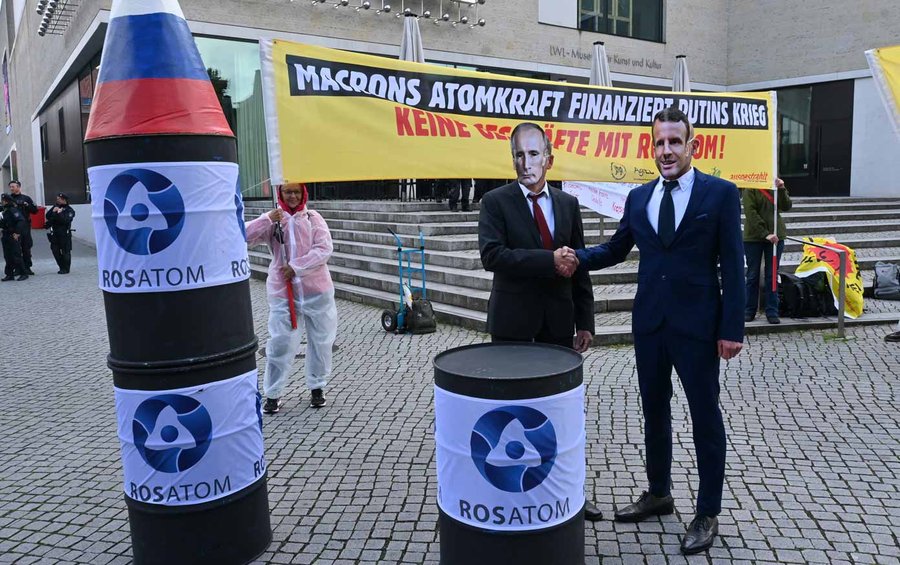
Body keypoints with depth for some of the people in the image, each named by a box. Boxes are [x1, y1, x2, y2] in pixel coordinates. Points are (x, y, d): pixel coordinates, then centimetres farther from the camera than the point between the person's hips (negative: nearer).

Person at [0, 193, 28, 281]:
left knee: (16, 256, -6)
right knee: (7, 257, 10)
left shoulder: (13, 210, -14)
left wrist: (17, 233, -24)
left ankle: (24, 273, 1)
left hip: (14, 237, -9)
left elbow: (21, 221, -24)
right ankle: (9, 274, 16)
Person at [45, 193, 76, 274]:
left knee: (65, 252, -3)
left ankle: (66, 269, 7)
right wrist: (53, 211, -9)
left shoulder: (69, 210, -4)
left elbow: (66, 220, -18)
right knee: (55, 250, 6)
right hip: (55, 233, 6)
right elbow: (47, 216, 6)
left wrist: (59, 213, -21)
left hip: (64, 234, -6)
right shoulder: (55, 207, 13)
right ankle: (62, 267, 19)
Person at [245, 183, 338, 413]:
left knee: (320, 341, 9)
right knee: (280, 343, -1)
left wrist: (296, 267, -15)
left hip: (316, 290, 1)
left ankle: (317, 387, 27)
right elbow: (244, 237, -6)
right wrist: (267, 220, -17)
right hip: (283, 291, -1)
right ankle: (272, 394, 13)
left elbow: (324, 249, -8)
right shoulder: (273, 219, 5)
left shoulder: (313, 218, 3)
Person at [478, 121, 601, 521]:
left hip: (558, 322, 4)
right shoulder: (495, 202, -4)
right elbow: (492, 255, -19)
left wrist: (585, 322, 5)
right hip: (513, 323, -3)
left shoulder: (568, 204, 8)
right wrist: (549, 260, -23)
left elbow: (578, 266, 9)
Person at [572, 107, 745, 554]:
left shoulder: (721, 193, -6)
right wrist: (576, 258, -5)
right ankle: (659, 495, 35)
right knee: (654, 411, 16)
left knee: (705, 417, 8)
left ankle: (708, 513, 24)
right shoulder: (638, 197, 7)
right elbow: (616, 249, 14)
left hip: (697, 324, -4)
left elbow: (733, 266, -8)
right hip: (649, 322, 5)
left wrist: (732, 329, -12)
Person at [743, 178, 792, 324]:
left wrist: (782, 190, -17)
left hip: (775, 237, 3)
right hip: (754, 237, -3)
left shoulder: (776, 186, 8)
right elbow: (750, 213, -13)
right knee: (753, 275, 7)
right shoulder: (750, 189, -4)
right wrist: (765, 234, -21)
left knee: (772, 276, 5)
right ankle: (749, 310, 16)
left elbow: (786, 207, -1)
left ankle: (772, 312, 10)